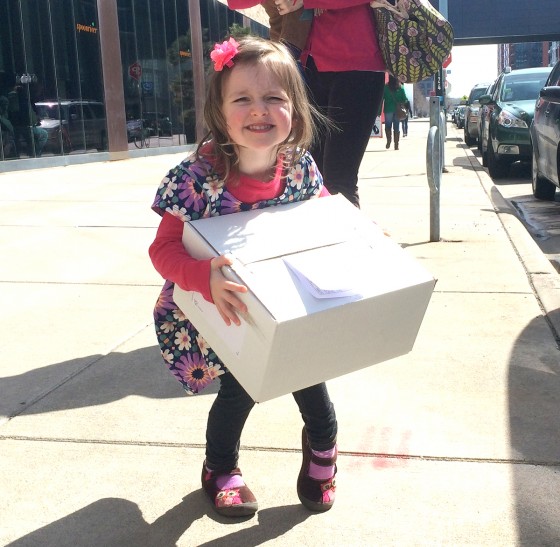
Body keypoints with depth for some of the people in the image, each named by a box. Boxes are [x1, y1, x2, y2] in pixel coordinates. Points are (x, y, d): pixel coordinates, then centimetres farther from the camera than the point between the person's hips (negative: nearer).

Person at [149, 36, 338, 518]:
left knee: (308, 373, 7)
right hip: (219, 314, -3)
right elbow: (164, 249, -26)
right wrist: (207, 278, -45)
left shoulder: (301, 168, -12)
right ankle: (220, 469, 32)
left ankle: (322, 448, 42)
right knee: (239, 387, -2)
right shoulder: (196, 178, -26)